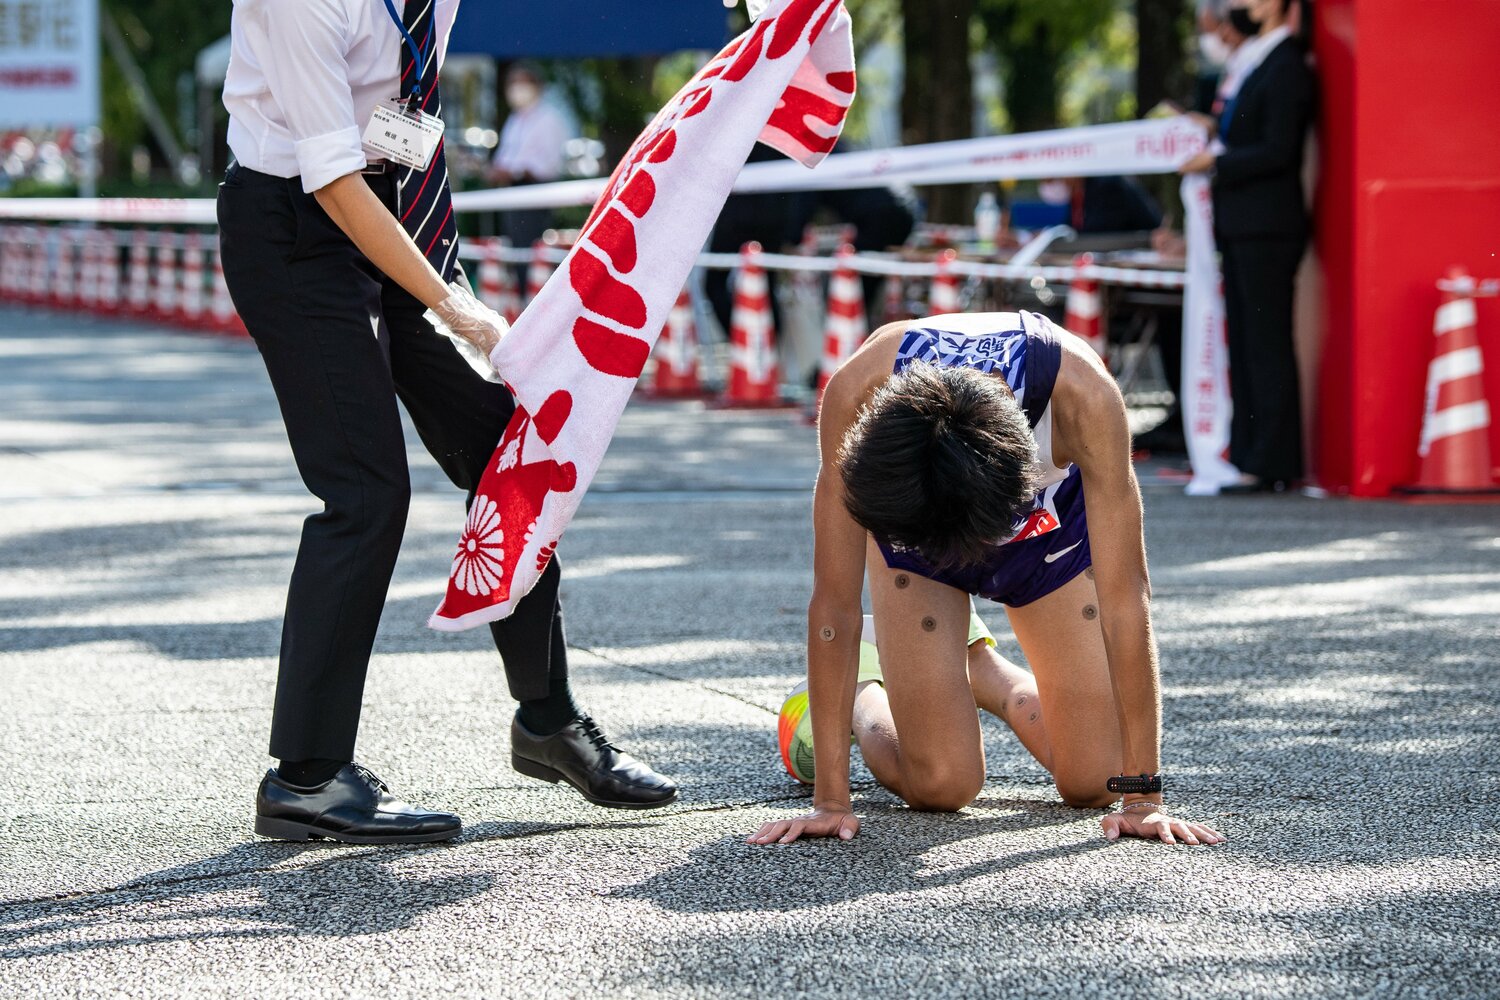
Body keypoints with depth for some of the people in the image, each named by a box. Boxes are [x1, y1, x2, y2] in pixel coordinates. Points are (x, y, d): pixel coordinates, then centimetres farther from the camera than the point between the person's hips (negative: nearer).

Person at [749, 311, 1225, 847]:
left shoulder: (1083, 395, -43)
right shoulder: (856, 394, -41)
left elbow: (1124, 597, -38)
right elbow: (834, 604, -34)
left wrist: (1142, 797, -36)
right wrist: (830, 799, -32)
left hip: (1048, 521, 1)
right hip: (908, 520, -1)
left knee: (1094, 782, -3)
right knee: (940, 787, -12)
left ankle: (980, 669, 27)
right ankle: (864, 693, 21)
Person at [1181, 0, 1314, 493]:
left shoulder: (1286, 66, -13)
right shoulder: (1247, 60, 17)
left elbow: (1276, 151, -18)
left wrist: (1216, 161, -13)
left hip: (1267, 227, -10)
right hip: (1240, 225, 10)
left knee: (1267, 344, -8)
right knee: (1242, 343, 11)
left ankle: (1269, 466, -7)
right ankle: (1247, 456, 15)